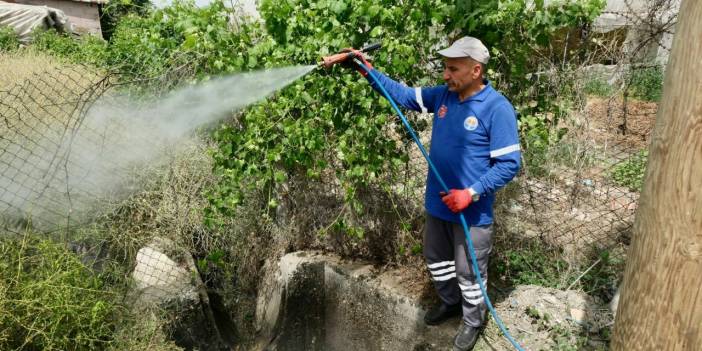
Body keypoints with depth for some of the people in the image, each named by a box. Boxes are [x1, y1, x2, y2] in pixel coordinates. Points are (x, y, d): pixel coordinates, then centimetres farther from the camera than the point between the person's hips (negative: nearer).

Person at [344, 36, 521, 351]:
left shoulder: (497, 108, -21)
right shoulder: (442, 95, -2)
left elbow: (509, 164, -20)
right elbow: (403, 94, 7)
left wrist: (471, 193, -25)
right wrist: (368, 71, -3)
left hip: (472, 212, -6)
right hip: (437, 203, 7)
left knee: (468, 272, 12)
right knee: (436, 259, 25)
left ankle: (473, 320, 38)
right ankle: (450, 302, 51)